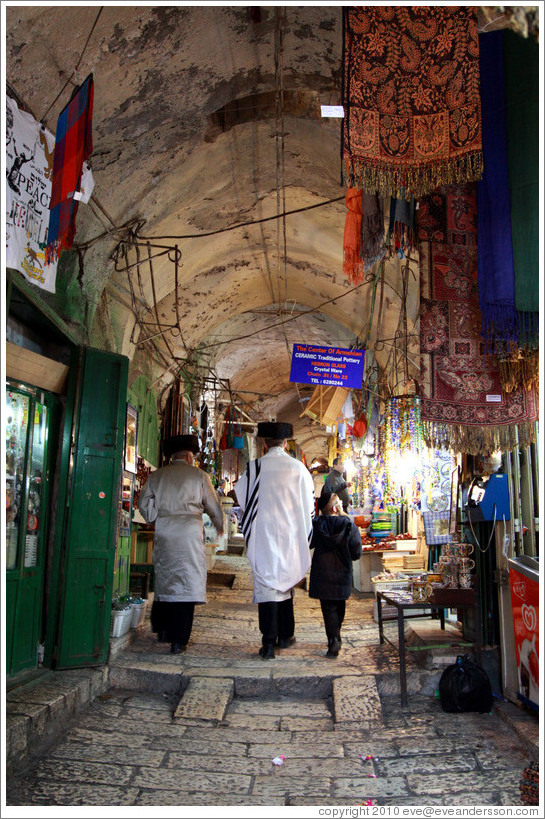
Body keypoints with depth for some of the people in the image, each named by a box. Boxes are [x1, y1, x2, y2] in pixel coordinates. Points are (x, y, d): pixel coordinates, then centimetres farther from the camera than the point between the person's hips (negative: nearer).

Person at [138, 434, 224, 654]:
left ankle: (161, 630, 25)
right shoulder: (199, 475, 4)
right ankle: (178, 640, 0)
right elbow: (214, 507, 11)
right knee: (187, 582, 0)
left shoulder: (156, 475, 10)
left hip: (163, 534, 4)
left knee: (164, 579, 17)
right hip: (189, 533, -3)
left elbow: (144, 502, 5)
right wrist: (220, 527, 27)